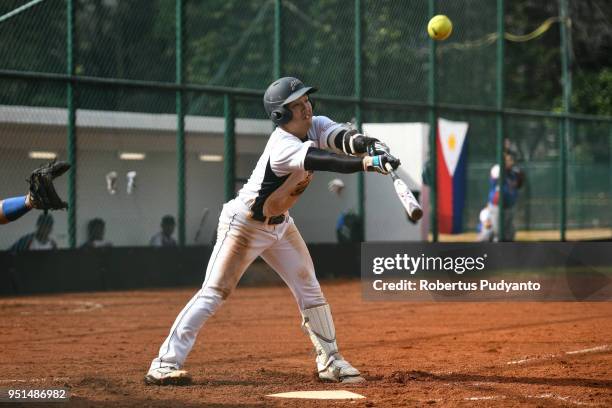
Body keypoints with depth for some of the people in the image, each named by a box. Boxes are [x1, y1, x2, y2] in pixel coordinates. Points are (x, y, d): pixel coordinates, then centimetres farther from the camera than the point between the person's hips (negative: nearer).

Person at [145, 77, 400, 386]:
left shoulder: (315, 127, -6)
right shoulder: (283, 147, -31)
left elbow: (341, 138, -22)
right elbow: (324, 162, -45)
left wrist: (366, 144, -45)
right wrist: (369, 162, -55)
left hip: (280, 224, 9)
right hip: (244, 224, -9)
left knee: (309, 290, 6)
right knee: (214, 293, -11)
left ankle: (329, 361, 15)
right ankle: (165, 364, -10)